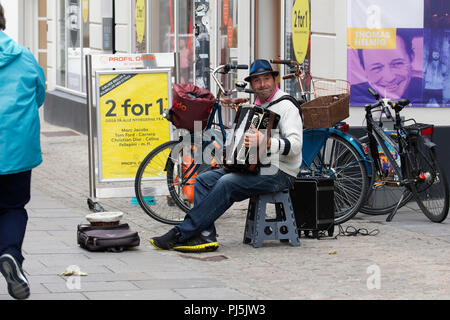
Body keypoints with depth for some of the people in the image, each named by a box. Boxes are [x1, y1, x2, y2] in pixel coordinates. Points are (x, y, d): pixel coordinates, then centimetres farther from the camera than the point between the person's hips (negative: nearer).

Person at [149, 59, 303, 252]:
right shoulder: (256, 106, 20)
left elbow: (295, 144, -22)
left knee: (227, 183, -27)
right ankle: (205, 235, -19)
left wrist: (267, 143, -38)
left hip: (278, 174, -9)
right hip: (254, 167, 9)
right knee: (204, 180, -6)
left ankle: (180, 234, -26)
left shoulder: (286, 106, -8)